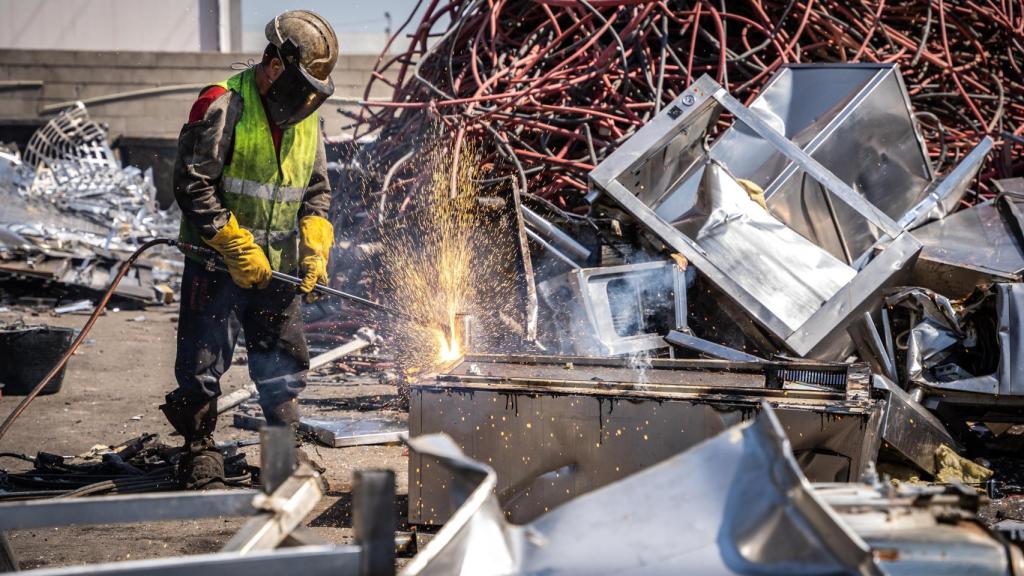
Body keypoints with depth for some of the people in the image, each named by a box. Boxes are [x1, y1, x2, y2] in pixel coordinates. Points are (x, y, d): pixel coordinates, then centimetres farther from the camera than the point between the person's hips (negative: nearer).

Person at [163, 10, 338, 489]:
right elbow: (192, 184, -19)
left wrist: (315, 247, 0)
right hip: (216, 265, -6)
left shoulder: (306, 118, 7)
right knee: (203, 366, -1)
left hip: (277, 268, 6)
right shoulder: (223, 107, -15)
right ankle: (199, 461, 10)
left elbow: (317, 190, 15)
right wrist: (236, 248, -20)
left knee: (284, 364, 11)